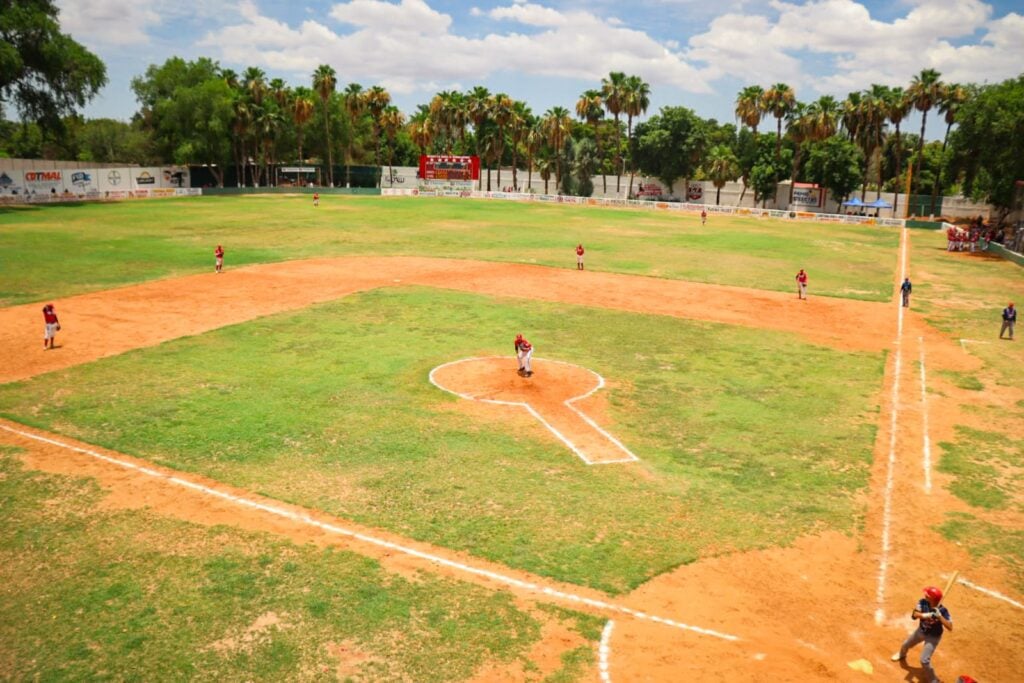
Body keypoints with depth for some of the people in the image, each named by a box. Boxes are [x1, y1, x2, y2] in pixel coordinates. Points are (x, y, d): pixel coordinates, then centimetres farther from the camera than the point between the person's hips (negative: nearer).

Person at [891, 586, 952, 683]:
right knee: (906, 644, 26)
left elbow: (950, 627, -38)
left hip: (933, 637, -5)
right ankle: (902, 655, 62)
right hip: (921, 631, 5)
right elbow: (914, 615, -29)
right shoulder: (923, 602, -22)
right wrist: (926, 615, -48)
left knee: (924, 660, -12)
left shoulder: (942, 611, -32)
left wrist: (939, 616, -49)